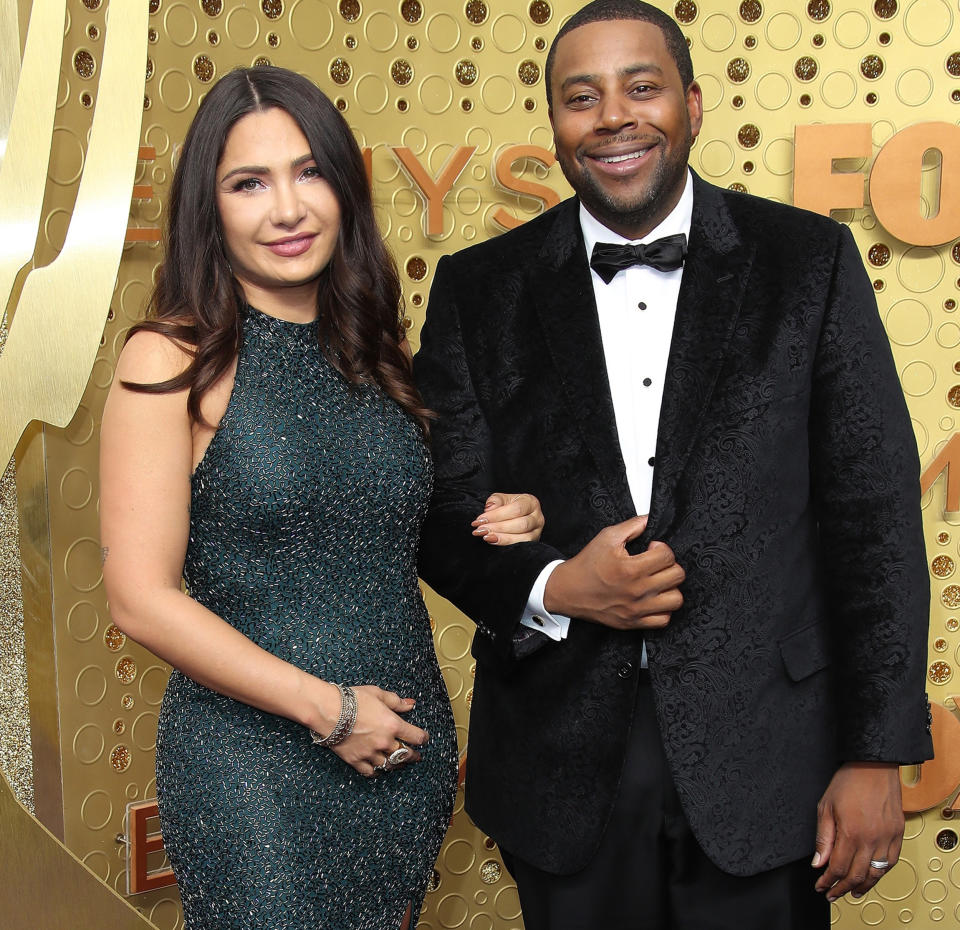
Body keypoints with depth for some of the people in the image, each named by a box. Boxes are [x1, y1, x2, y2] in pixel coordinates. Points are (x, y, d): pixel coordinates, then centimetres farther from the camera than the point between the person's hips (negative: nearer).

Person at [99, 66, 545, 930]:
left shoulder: (376, 352, 5)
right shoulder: (173, 360, -10)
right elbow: (141, 599, -14)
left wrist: (502, 525, -3)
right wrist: (327, 708, -15)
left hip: (407, 746, 5)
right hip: (251, 759, -5)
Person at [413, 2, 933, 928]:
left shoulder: (808, 261, -2)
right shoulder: (480, 289, 1)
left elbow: (873, 513, -3)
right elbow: (442, 509, 3)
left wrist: (875, 754, -6)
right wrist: (552, 589, -17)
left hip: (761, 753, 0)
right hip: (563, 763, 1)